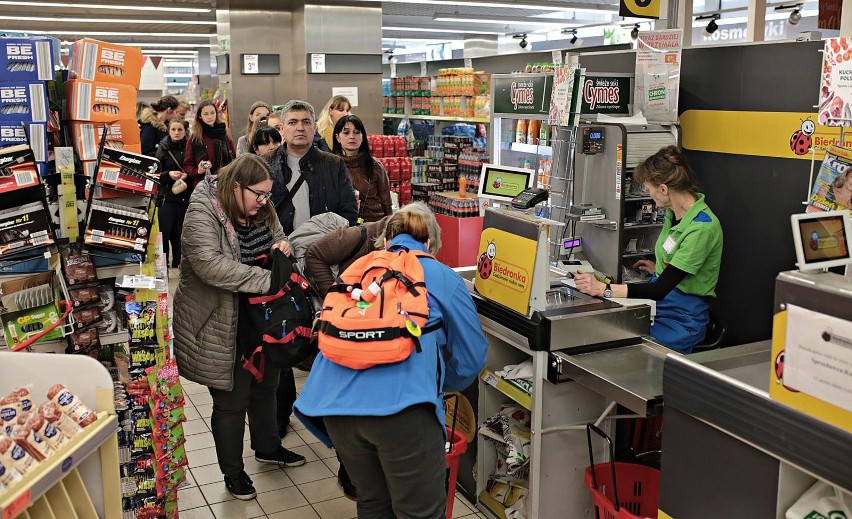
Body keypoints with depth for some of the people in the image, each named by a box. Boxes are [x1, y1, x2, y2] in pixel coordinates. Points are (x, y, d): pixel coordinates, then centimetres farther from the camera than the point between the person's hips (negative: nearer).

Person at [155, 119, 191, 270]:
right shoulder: (163, 148, 2)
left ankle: (177, 265, 19)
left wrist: (188, 175, -14)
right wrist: (168, 174, -19)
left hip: (186, 198, 1)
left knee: (180, 234, 6)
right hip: (167, 197, -1)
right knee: (164, 233, -3)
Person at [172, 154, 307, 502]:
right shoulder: (203, 213, -21)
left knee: (266, 385, 23)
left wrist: (281, 245, -8)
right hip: (222, 325, -7)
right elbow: (210, 264, -34)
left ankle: (267, 447, 46)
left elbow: (276, 236, 19)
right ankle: (232, 472, 26)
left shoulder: (260, 210, 3)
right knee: (231, 401, 5)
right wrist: (269, 280, -35)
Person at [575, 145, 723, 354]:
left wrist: (603, 289, -32)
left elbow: (661, 289, -26)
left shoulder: (702, 228, -22)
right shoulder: (674, 213, 6)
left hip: (682, 321, -8)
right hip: (657, 305, 8)